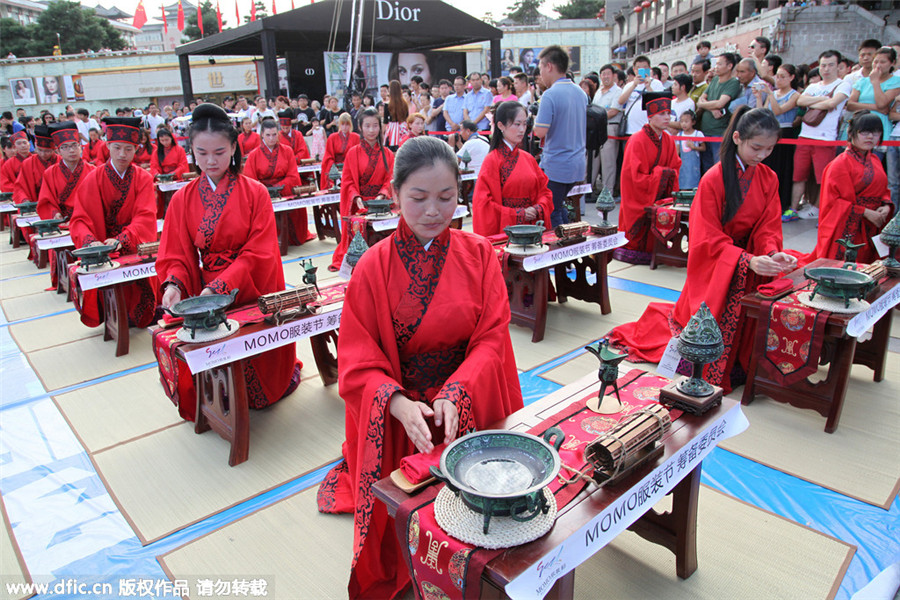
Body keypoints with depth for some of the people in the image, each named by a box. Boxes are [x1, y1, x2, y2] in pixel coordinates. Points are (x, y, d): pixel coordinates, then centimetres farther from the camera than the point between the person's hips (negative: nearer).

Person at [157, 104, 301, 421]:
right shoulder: (183, 199, 4)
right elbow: (175, 255, 4)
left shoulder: (255, 193, -4)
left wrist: (219, 286, -23)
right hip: (207, 299, 2)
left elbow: (259, 252, -11)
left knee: (264, 372, 3)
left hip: (253, 296, -2)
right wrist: (173, 284, -18)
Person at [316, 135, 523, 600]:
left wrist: (456, 393, -27)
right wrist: (398, 402, -30)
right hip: (400, 419, -1)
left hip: (469, 411, 2)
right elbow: (358, 361, -10)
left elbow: (492, 339, -8)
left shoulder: (478, 254, -4)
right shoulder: (373, 267, -9)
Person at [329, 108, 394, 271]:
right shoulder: (353, 153, 3)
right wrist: (356, 197, -15)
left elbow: (390, 179, 4)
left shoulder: (387, 153, 8)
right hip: (359, 204, -1)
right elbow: (348, 181, 2)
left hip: (381, 203, 1)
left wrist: (382, 195, -14)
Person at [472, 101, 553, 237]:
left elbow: (544, 191, 15)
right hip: (503, 232, -5)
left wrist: (538, 209, -6)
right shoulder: (492, 160, -7)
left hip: (532, 229, 5)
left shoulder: (528, 158, 11)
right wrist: (518, 214, -14)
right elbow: (483, 204, -11)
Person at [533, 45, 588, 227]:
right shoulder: (581, 93, 9)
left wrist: (535, 121, -1)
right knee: (559, 206, 22)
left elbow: (540, 131, -21)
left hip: (555, 166, -8)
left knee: (551, 214, 2)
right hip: (578, 163, 8)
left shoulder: (550, 95, -17)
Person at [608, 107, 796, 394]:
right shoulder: (713, 180, -15)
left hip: (747, 262, 4)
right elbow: (710, 239, -17)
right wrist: (747, 260, -31)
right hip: (714, 264, -4)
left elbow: (768, 228, -1)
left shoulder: (769, 179, 0)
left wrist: (773, 253, -24)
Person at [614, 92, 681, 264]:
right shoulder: (637, 141, -17)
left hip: (657, 195, 6)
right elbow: (637, 177, -19)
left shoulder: (668, 140, 3)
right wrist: (661, 173, -12)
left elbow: (675, 167, 11)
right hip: (637, 197, -6)